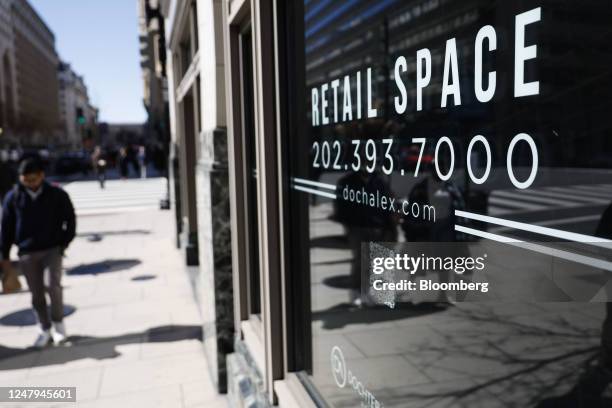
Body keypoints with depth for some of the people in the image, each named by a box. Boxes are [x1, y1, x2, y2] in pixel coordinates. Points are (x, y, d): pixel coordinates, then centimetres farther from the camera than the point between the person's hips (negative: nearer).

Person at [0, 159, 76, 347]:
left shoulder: (57, 195, -5)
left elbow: (70, 220, 5)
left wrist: (64, 243, -1)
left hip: (52, 249, -2)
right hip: (27, 253, 2)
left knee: (54, 285, -17)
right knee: (37, 295, 7)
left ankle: (58, 322, 6)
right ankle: (45, 329, 24)